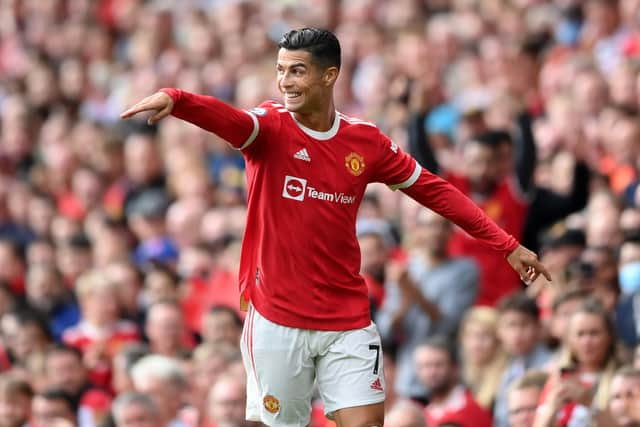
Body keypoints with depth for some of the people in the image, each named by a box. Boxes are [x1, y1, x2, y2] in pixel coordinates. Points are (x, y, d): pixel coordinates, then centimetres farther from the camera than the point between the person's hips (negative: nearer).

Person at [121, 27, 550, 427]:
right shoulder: (269, 126, -6)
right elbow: (224, 117, -27)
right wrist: (174, 98, -51)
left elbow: (434, 191, 11)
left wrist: (507, 245, 10)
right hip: (276, 320, -1)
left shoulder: (366, 140, 2)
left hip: (348, 321, 2)